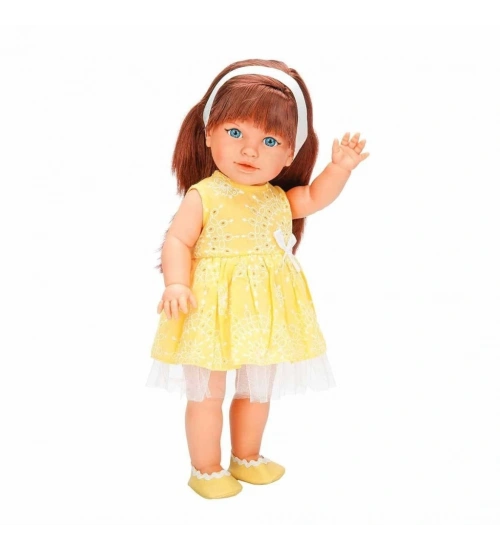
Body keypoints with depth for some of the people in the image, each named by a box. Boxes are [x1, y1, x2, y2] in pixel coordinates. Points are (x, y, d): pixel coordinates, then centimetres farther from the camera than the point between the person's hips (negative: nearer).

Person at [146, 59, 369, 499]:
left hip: (265, 312, 5)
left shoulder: (278, 199, 3)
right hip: (212, 310, -5)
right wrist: (177, 285, -27)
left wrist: (341, 167, -1)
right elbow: (178, 241, -14)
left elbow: (314, 199, 13)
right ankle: (206, 469, 26)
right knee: (207, 393, 7)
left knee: (258, 390, 19)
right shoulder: (203, 196, -12)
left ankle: (247, 457, 40)